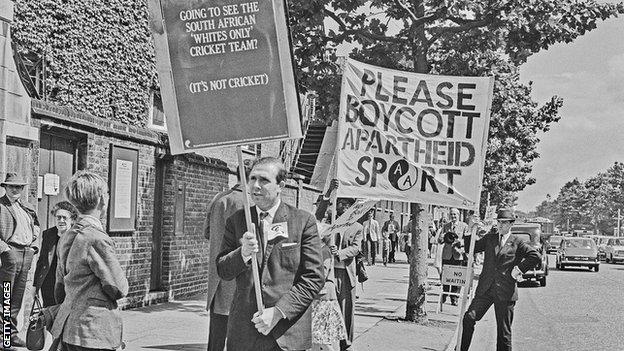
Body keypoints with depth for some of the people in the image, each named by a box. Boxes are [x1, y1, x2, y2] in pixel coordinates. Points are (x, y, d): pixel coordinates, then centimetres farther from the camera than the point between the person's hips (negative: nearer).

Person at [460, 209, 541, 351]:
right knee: (469, 318, -9)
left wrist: (519, 269, -6)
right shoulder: (490, 238, 12)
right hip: (485, 289, 3)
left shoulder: (517, 243, 2)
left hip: (505, 291, -3)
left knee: (503, 330, 4)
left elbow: (535, 256, -3)